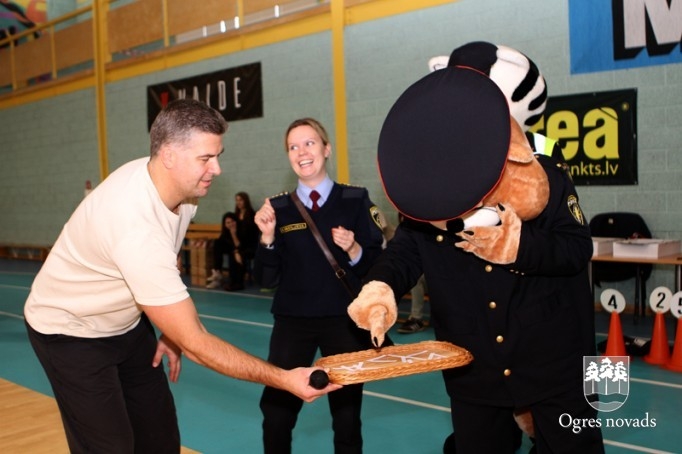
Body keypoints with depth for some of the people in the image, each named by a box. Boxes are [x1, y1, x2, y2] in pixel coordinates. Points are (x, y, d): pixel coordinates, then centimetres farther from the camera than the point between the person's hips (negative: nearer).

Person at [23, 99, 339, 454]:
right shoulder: (137, 226, -39)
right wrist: (284, 379, -34)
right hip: (70, 332, -7)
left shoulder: (180, 185, -13)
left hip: (127, 324, 7)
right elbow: (194, 342, -36)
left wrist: (170, 331, 0)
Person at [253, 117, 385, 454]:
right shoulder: (277, 208, 1)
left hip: (345, 322, -1)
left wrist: (354, 250, -20)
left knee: (347, 416, 10)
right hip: (292, 322, 1)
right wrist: (267, 236, -15)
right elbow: (267, 279, -1)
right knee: (276, 414, 2)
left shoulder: (355, 200, -2)